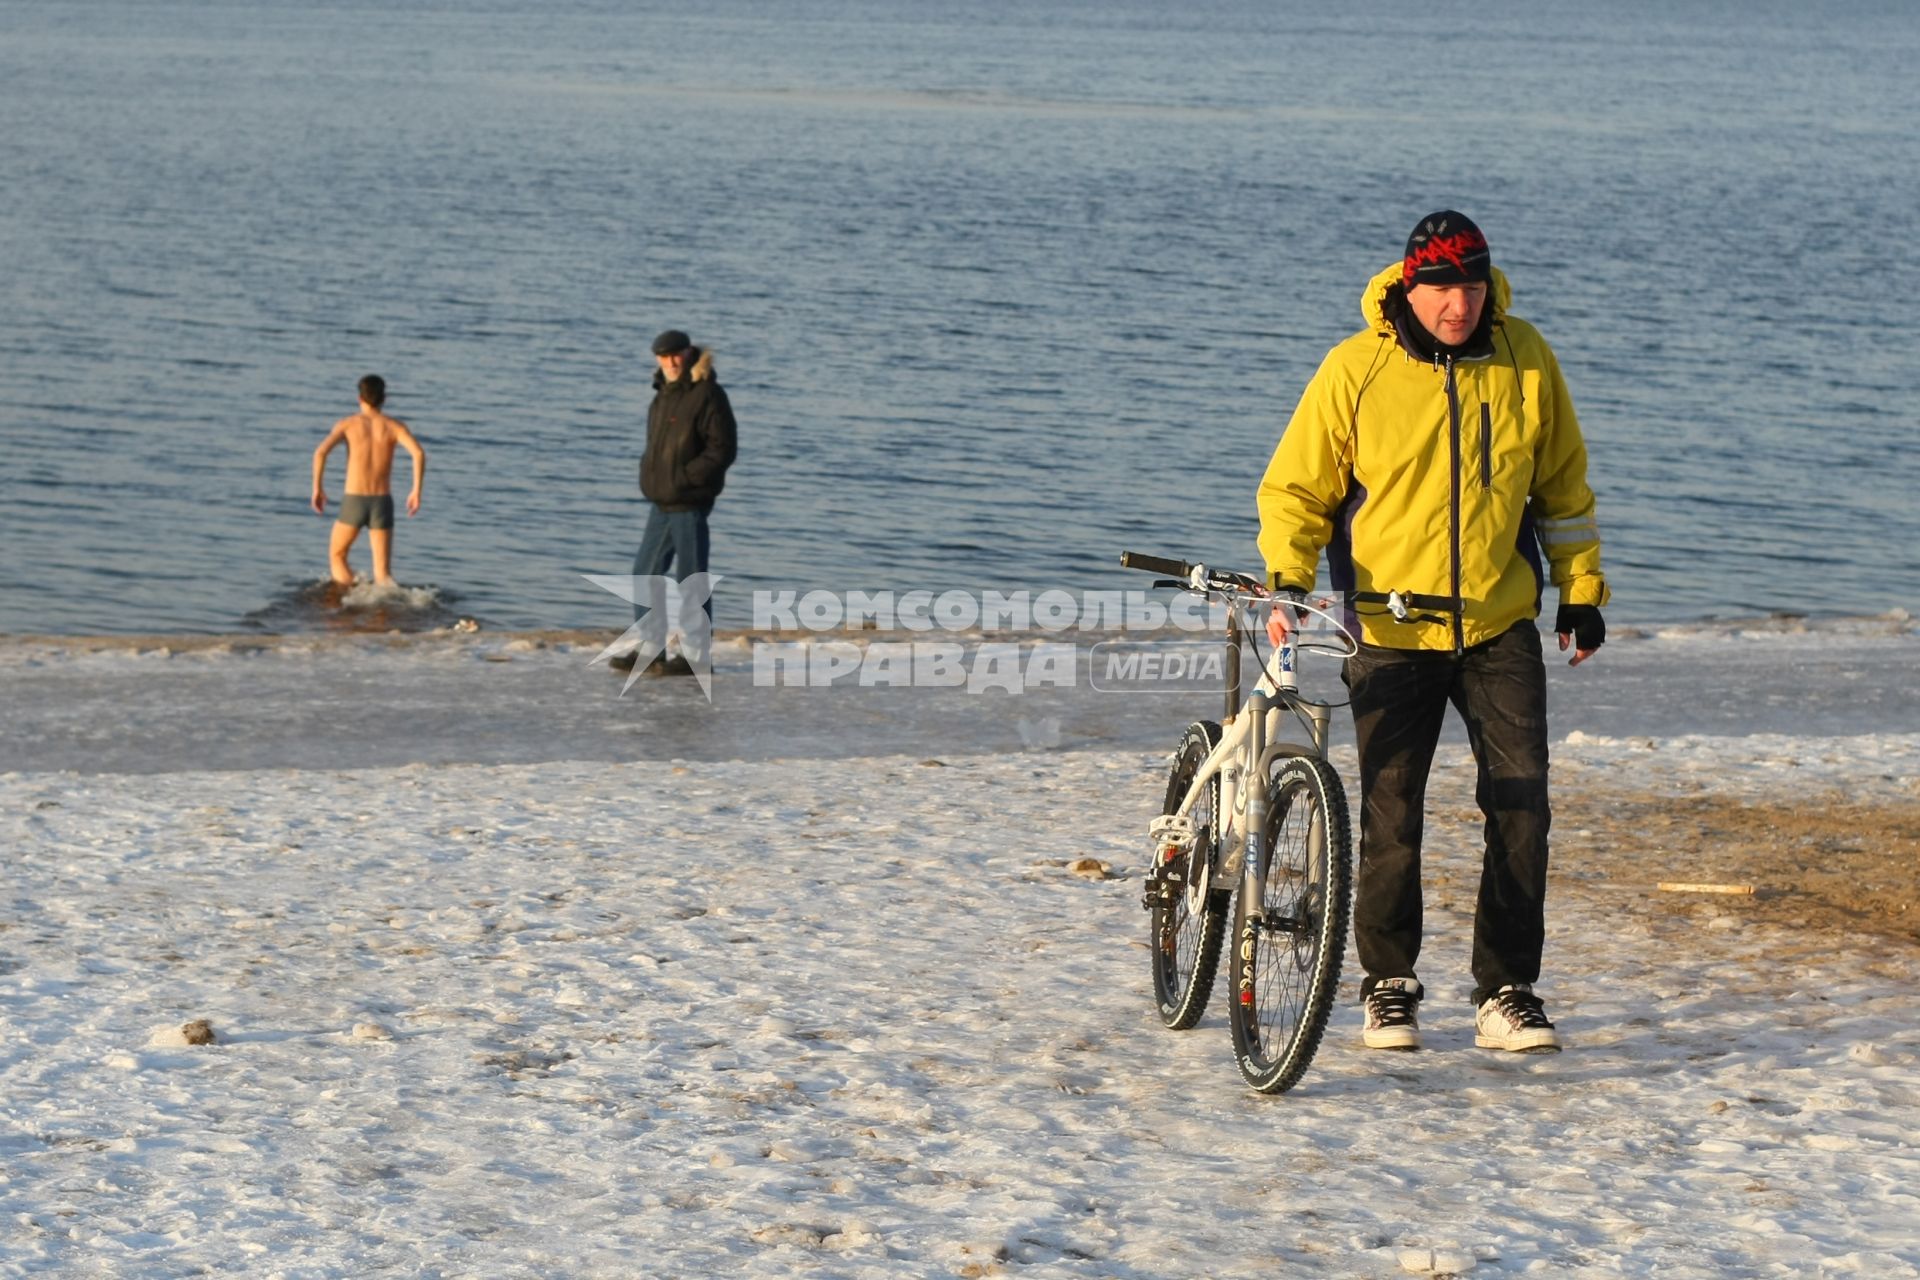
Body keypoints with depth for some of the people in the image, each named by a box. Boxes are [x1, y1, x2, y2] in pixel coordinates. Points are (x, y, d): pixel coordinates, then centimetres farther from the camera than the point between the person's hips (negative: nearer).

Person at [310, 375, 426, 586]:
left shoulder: (347, 424, 2)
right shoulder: (394, 426, 4)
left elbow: (321, 452, -13)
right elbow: (418, 453, -13)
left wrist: (317, 488, -3)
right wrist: (416, 491, -6)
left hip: (353, 502, -1)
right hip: (382, 503, 1)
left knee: (336, 556, 20)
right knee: (383, 573, 5)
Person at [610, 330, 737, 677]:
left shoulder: (707, 394, -13)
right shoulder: (664, 395, 15)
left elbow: (723, 449, -17)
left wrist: (685, 477, -19)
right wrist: (650, 474, 10)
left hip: (689, 504, -9)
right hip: (661, 502, 9)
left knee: (690, 578, -2)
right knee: (646, 572, 11)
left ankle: (695, 656, 5)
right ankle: (650, 651, 19)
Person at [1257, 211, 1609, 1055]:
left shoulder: (1525, 360, 0)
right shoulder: (1356, 370, -7)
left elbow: (1562, 482, 13)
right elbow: (1295, 487, 0)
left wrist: (1581, 588, 13)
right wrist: (1287, 586, -13)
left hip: (1501, 622, 2)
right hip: (1394, 628, -2)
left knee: (1521, 806, -4)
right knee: (1391, 818, 2)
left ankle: (1506, 993, 5)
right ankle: (1389, 987, 18)